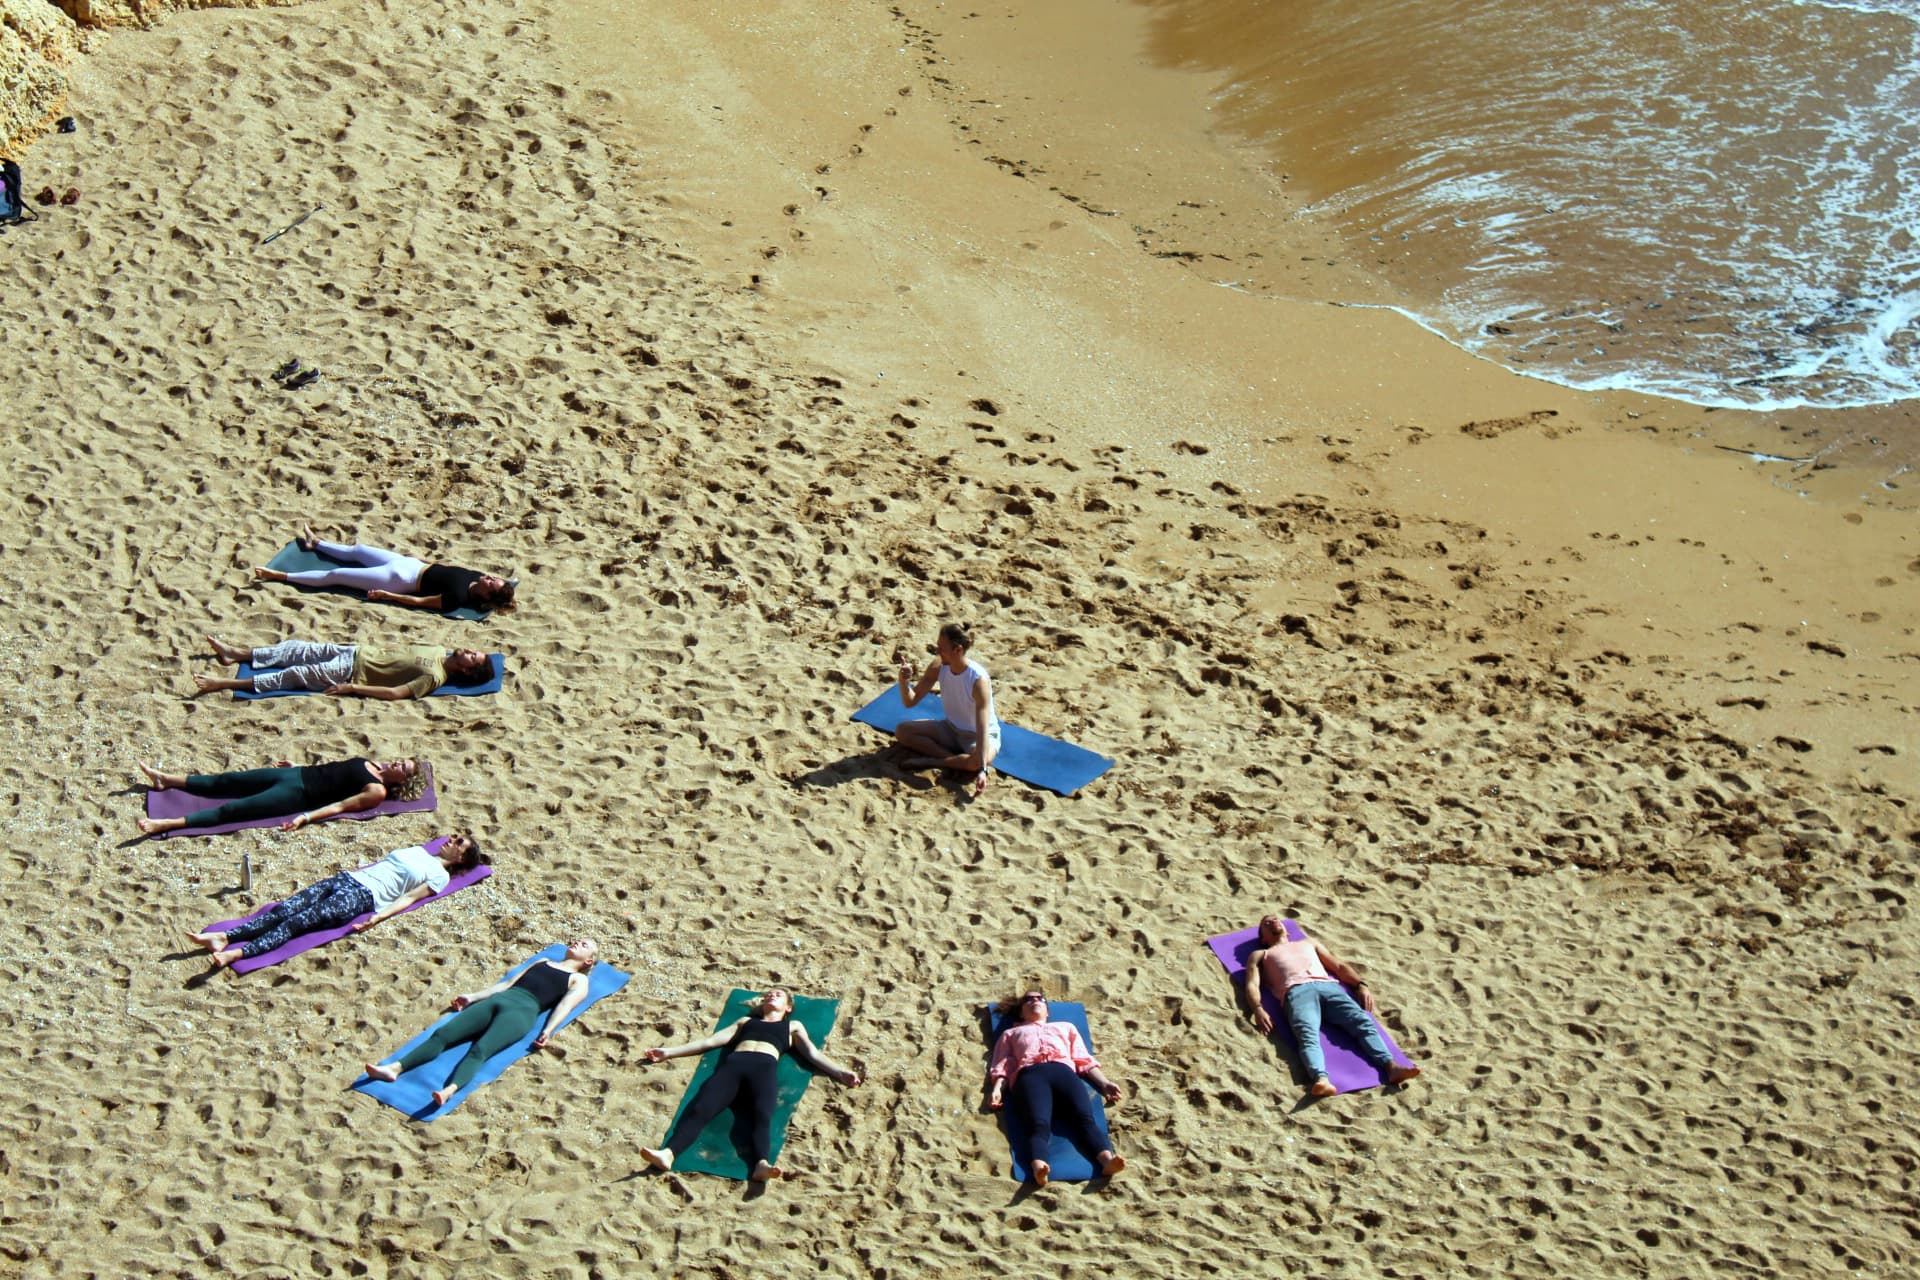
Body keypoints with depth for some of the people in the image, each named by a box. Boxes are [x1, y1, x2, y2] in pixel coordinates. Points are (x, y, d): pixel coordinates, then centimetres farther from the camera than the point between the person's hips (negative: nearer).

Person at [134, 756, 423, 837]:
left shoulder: (377, 792, -13)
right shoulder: (372, 764, 11)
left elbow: (339, 805, -21)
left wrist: (306, 816, -29)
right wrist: (299, 765, 27)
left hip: (298, 794, -8)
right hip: (299, 773, 8)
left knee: (232, 809, -15)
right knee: (225, 781, 10)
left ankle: (166, 824, -18)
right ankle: (165, 780, 18)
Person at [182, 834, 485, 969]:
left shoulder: (440, 875, 9)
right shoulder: (417, 851, 30)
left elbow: (408, 897, -5)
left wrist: (378, 917, -22)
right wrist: (319, 880, 23)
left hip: (363, 895, -7)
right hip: (345, 879, 7)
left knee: (300, 920, -26)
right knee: (284, 909, -15)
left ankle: (239, 952, -42)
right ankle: (225, 937, -29)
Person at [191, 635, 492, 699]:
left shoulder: (434, 676, -22)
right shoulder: (438, 653, 4)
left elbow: (394, 692, -28)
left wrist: (353, 688, -26)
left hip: (352, 673, -8)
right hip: (359, 652, 8)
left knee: (294, 675, -8)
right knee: (300, 648, 10)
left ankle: (227, 682, -2)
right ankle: (237, 653, 23)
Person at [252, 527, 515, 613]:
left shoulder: (459, 597, -30)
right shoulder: (473, 577, -9)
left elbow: (420, 601, -25)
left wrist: (386, 595, -20)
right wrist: (425, 559, 19)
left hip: (400, 579, -8)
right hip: (413, 564, 8)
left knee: (334, 575, -2)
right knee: (356, 550, 24)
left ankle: (278, 576, 9)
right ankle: (315, 543, 50)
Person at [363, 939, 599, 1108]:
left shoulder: (578, 979, 19)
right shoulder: (543, 962, 36)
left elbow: (565, 1005, 0)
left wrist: (548, 1031, -18)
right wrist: (473, 997, 20)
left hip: (522, 1010, -6)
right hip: (497, 1000, 6)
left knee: (479, 1049, -34)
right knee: (442, 1034, -18)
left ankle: (448, 1091, -56)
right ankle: (395, 1068, -33)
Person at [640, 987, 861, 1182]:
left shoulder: (793, 1026, 35)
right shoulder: (746, 1021, 40)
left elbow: (813, 1054, 22)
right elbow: (709, 1041, 35)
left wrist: (841, 1072, 4)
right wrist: (669, 1052, 30)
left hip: (765, 1066, -1)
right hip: (734, 1063, 2)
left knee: (761, 1115, -35)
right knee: (699, 1109, -28)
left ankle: (762, 1165, -61)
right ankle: (668, 1153, -52)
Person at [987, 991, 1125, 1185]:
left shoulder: (1065, 1027, 41)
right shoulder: (1010, 1033, 38)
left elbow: (1084, 1061, 29)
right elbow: (1002, 1066, 21)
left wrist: (1105, 1084, 11)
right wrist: (997, 1090, 0)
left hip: (1063, 1071, 1)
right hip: (1030, 1074, -1)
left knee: (1085, 1117, -32)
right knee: (1038, 1124, -35)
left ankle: (1107, 1159, -58)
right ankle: (1038, 1167, -63)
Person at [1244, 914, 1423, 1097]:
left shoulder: (1308, 942, 41)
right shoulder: (1259, 955, 33)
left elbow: (1339, 965, 32)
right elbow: (1252, 985, 16)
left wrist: (1361, 985, 11)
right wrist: (1258, 1009, -8)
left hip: (1328, 986, 3)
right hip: (1297, 991, -3)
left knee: (1363, 1022, -26)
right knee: (1308, 1036, -35)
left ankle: (1391, 1066, -46)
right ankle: (1321, 1079, -61)